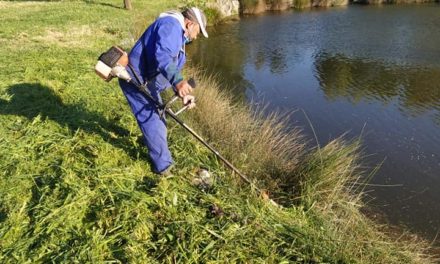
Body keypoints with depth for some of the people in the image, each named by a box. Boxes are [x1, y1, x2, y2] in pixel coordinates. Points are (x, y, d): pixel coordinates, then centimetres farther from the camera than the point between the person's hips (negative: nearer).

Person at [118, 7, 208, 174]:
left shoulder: (178, 37, 18)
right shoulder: (171, 24, -16)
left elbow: (174, 69, 19)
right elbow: (161, 55, -34)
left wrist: (183, 93, 5)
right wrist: (178, 80, -46)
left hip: (147, 83, 10)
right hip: (135, 79, -10)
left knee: (157, 118, 24)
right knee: (154, 122, -5)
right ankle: (164, 166, 7)